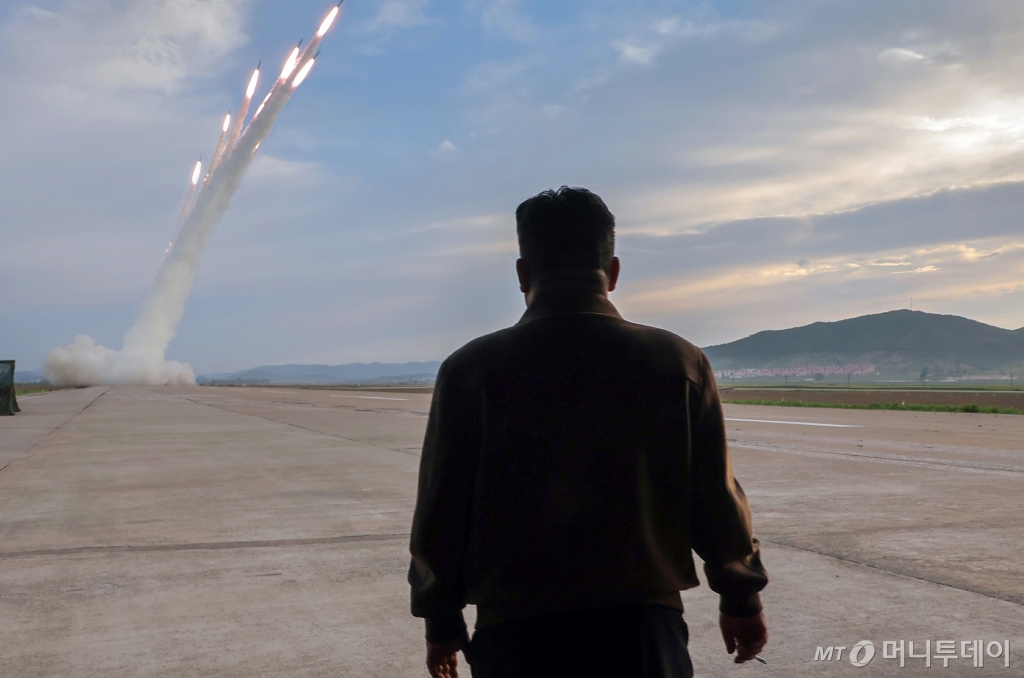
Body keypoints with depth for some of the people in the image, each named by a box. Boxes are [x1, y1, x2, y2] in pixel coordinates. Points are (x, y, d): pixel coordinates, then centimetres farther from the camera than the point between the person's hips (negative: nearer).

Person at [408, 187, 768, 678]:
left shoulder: (470, 371, -6)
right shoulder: (678, 363, -3)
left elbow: (440, 516, -1)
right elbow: (716, 503, 2)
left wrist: (442, 624, 13)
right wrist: (743, 601, 17)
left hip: (515, 637, 0)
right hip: (644, 631, 1)